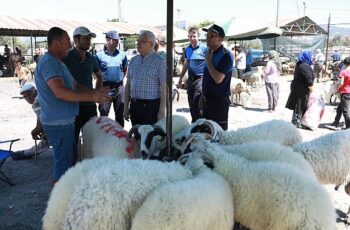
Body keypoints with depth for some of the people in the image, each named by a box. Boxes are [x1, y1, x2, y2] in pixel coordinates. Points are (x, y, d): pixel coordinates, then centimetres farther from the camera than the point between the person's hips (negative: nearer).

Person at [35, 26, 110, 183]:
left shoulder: (58, 62, 16)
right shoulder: (48, 62, -18)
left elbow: (75, 87, 17)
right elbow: (60, 92, -29)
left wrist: (95, 92, 3)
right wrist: (91, 97, -29)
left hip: (64, 120, 11)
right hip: (58, 123, -11)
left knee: (68, 157, 22)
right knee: (63, 161, 1)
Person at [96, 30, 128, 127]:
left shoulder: (122, 55, 6)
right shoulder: (99, 55, -4)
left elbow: (125, 69, 19)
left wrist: (121, 78, 8)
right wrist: (100, 79, -1)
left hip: (119, 87, 3)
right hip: (105, 87, -3)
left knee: (120, 113, 12)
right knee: (103, 113, 3)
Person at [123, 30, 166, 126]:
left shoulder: (159, 61, -6)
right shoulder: (133, 60, 9)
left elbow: (164, 88, -10)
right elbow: (128, 85, 13)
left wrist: (162, 111, -15)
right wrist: (126, 107, 10)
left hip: (151, 106, -5)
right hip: (134, 106, 5)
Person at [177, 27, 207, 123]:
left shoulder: (204, 48, -7)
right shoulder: (187, 49, 11)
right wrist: (180, 78, 20)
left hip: (200, 78, -6)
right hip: (190, 79, 6)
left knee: (197, 103, -14)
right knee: (191, 104, 11)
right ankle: (194, 123, 24)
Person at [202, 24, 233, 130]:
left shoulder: (226, 56, -15)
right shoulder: (210, 53, 11)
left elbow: (218, 79, -26)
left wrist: (208, 61, -16)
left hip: (219, 101, -8)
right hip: (208, 99, 9)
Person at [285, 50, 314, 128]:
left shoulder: (299, 64, 11)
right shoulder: (305, 66, -20)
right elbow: (309, 81, -21)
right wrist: (312, 91, -12)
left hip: (296, 87, 10)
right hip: (302, 90, -10)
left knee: (297, 106, 17)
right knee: (300, 107, 1)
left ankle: (295, 122, 25)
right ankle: (296, 123, 10)